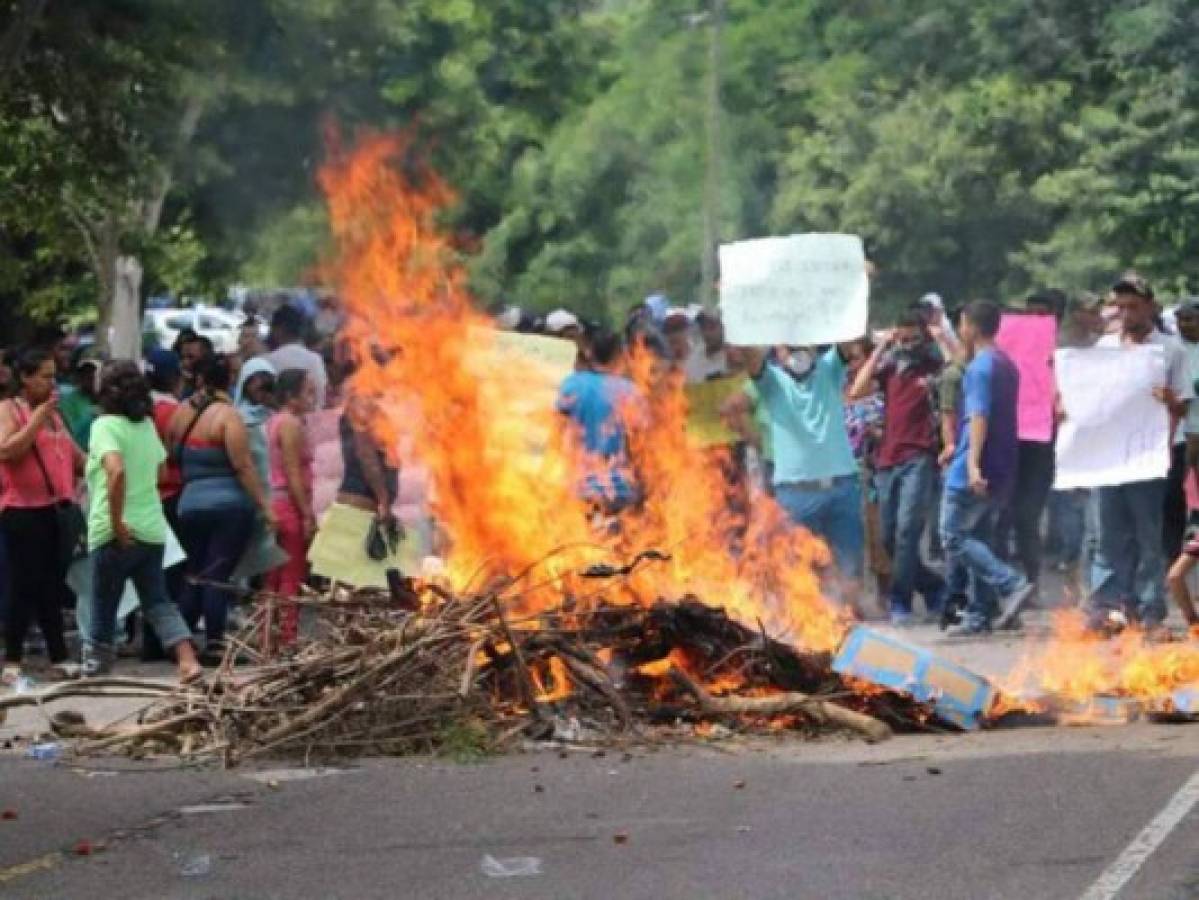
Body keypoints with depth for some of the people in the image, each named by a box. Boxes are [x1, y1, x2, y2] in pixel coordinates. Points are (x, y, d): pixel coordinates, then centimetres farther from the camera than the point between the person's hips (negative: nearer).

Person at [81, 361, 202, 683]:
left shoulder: (105, 426, -12)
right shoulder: (147, 426, 10)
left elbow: (116, 471, -27)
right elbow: (159, 465, 24)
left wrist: (116, 523, -23)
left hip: (116, 532, -6)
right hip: (152, 529, 6)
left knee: (103, 605, 7)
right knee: (158, 602, 7)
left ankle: (95, 664, 17)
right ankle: (188, 660, -9)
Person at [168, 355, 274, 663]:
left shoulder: (181, 413, 8)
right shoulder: (227, 415, -8)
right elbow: (243, 466, -13)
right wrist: (265, 506, -11)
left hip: (189, 504, 5)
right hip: (229, 504, -5)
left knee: (193, 576, 13)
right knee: (218, 576, -4)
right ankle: (214, 646, -4)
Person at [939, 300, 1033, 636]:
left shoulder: (980, 366, -13)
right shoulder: (1007, 365, 17)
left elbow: (979, 416, -24)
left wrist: (973, 463, -33)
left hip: (973, 473, -9)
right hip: (1002, 472, 9)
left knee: (954, 538, -6)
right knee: (980, 539, 13)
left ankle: (1012, 585, -20)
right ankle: (979, 616, 11)